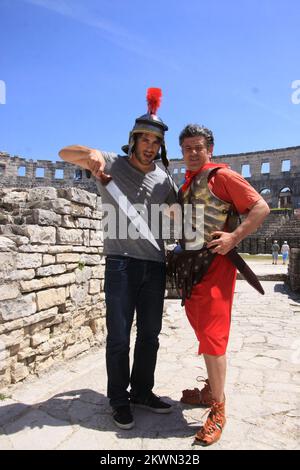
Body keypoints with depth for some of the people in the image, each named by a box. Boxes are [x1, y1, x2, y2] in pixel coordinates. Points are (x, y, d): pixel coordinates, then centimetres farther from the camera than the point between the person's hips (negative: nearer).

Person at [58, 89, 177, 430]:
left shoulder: (163, 180, 12)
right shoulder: (112, 164, 1)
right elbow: (65, 153, -7)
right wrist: (91, 153, -28)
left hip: (155, 265, 5)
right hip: (121, 262, -4)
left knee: (149, 334, 14)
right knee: (119, 336, 4)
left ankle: (142, 391, 33)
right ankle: (119, 400, 24)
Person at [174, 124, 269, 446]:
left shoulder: (222, 176, -5)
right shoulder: (186, 185, 17)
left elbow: (261, 208, -10)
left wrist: (234, 237, -20)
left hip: (214, 265, -8)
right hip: (190, 265, 8)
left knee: (212, 336, -5)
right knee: (203, 332, 17)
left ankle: (218, 410, 11)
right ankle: (211, 390, 35)